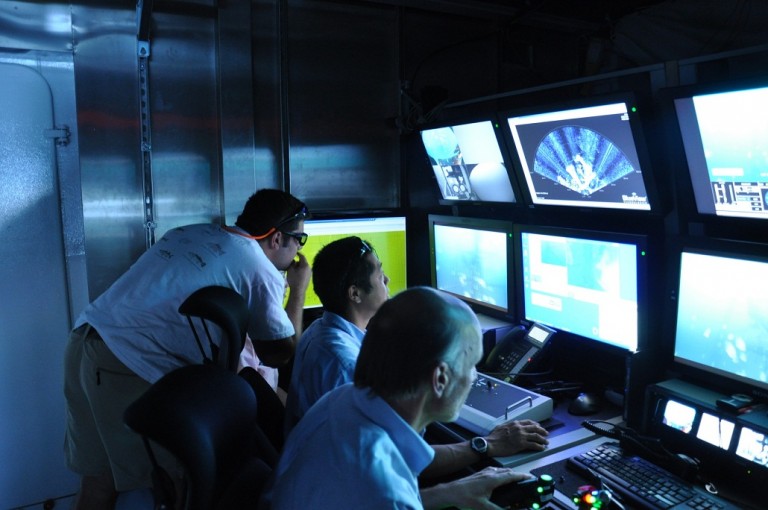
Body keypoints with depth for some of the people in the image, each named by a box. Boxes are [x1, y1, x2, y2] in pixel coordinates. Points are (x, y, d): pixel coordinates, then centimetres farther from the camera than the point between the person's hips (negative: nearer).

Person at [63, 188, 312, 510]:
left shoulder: (191, 232, 16)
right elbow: (280, 354, 4)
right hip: (129, 368, -8)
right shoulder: (262, 272, -4)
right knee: (185, 483, 9)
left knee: (97, 481, 20)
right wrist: (298, 289, 15)